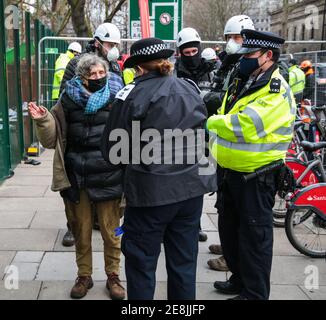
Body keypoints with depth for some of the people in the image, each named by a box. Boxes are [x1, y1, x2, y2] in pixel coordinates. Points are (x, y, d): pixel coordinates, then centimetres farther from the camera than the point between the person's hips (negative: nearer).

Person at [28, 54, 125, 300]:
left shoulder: (117, 98, -5)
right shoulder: (69, 99, 1)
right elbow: (52, 139, 6)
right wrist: (43, 121, -11)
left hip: (108, 177, -2)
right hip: (76, 177, 2)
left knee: (111, 231, 9)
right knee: (81, 231, 15)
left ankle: (113, 275, 29)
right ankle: (84, 276, 34)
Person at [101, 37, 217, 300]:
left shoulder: (132, 95, -10)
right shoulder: (190, 89, 6)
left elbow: (112, 150, -6)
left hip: (152, 190, -5)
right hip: (192, 188, 5)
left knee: (141, 262, 10)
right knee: (184, 260, 15)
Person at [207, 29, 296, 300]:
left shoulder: (277, 92, -17)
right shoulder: (241, 83, 11)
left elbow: (244, 126, -29)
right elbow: (225, 122, 18)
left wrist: (209, 122, -17)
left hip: (256, 176, -9)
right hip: (229, 171, 9)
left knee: (254, 235, 3)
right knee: (229, 229, 20)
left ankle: (255, 293, 18)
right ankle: (239, 279, 38)